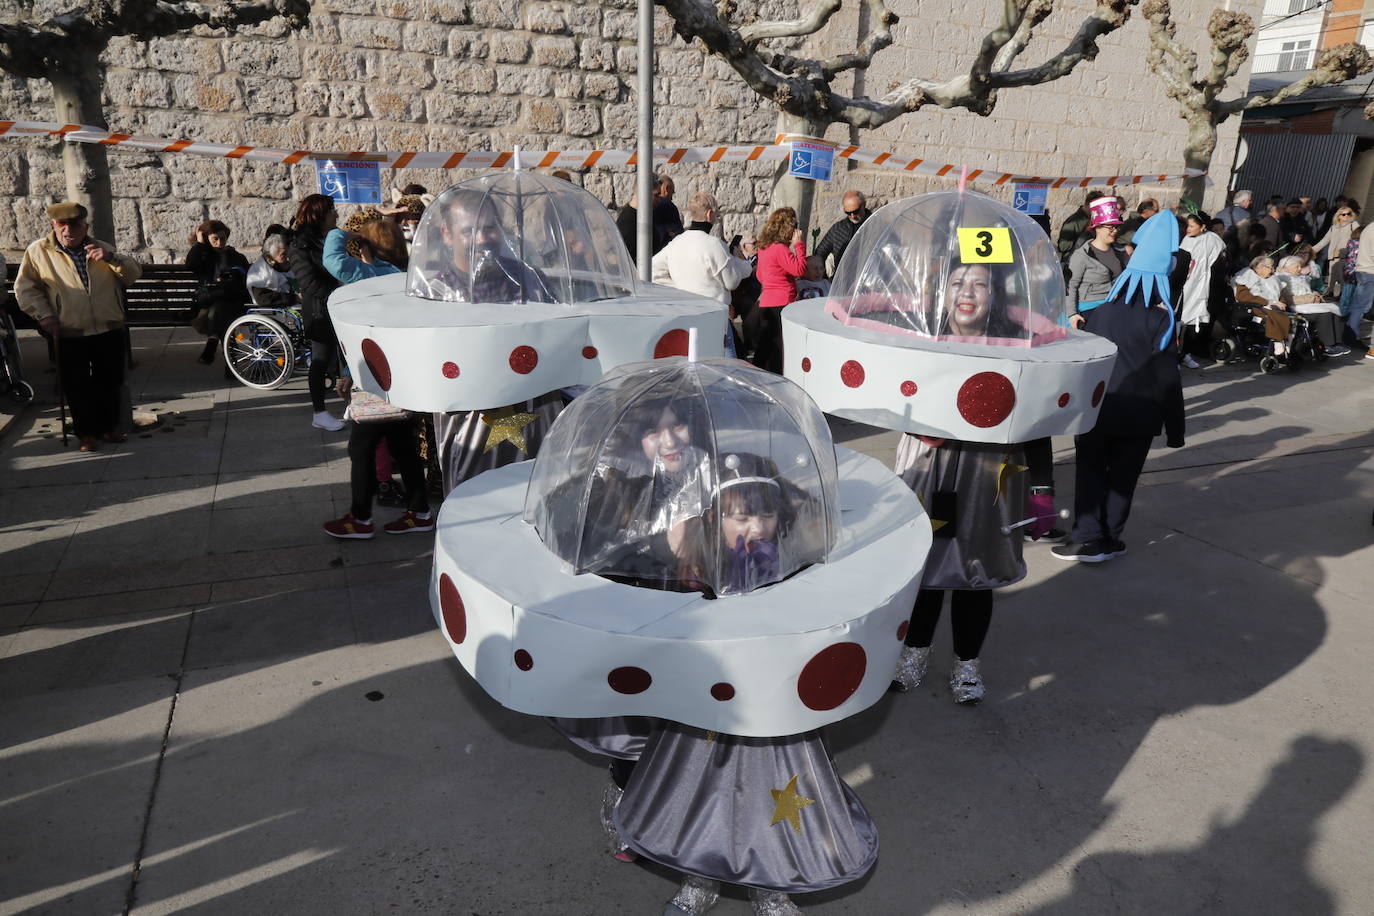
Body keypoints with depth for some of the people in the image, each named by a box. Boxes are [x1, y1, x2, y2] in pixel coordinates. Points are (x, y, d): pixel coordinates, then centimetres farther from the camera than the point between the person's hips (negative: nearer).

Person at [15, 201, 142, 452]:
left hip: (110, 331, 2)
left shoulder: (102, 248, 11)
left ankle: (109, 426, 26)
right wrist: (44, 315, -6)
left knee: (110, 382, 10)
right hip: (69, 335, -2)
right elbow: (25, 287, 5)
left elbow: (134, 274, 4)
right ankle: (87, 433, 16)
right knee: (76, 386, 3)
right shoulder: (38, 251, 3)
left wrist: (111, 258, -14)